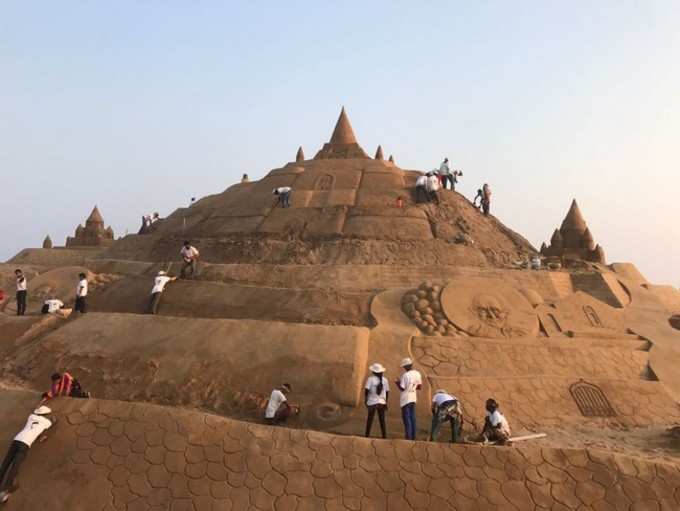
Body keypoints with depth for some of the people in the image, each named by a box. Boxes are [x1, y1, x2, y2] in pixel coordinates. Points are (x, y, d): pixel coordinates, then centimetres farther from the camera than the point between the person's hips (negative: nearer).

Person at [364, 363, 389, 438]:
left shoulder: (370, 379, -9)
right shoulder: (384, 380, 2)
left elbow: (366, 390, -15)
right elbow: (387, 392, 4)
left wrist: (365, 399, -1)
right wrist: (386, 402, 13)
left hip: (372, 402, -3)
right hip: (382, 402, 3)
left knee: (370, 419, 9)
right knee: (382, 420, 11)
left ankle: (367, 435, 14)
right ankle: (384, 436, 9)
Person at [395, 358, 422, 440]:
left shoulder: (405, 375, -18)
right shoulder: (417, 374, 3)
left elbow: (402, 388, -16)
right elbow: (419, 387, 10)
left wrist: (397, 382, 0)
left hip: (405, 399, -6)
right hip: (413, 398, 6)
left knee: (406, 417, 0)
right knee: (412, 417, 11)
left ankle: (408, 436, -1)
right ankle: (413, 436, 13)